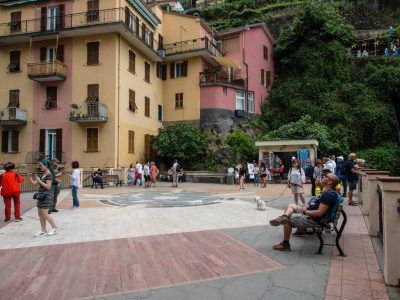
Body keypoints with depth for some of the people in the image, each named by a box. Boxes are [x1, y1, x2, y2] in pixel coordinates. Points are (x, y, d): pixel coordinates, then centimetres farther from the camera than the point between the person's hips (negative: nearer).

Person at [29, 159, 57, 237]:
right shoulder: (43, 175, 15)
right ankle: (43, 230, 17)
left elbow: (48, 187, -19)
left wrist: (39, 180, -18)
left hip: (46, 196, -9)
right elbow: (34, 183, 16)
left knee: (44, 214, -8)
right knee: (40, 214, 9)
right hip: (41, 196, 9)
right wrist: (30, 177, 2)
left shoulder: (49, 175, -12)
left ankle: (54, 227, 8)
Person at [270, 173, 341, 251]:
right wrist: (307, 206, 2)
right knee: (291, 206, 14)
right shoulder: (328, 191, 8)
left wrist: (305, 211, -16)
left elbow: (319, 213, -29)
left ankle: (285, 244, 4)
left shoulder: (328, 194, -25)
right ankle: (284, 216, -18)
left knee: (288, 219, -5)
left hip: (313, 219, -11)